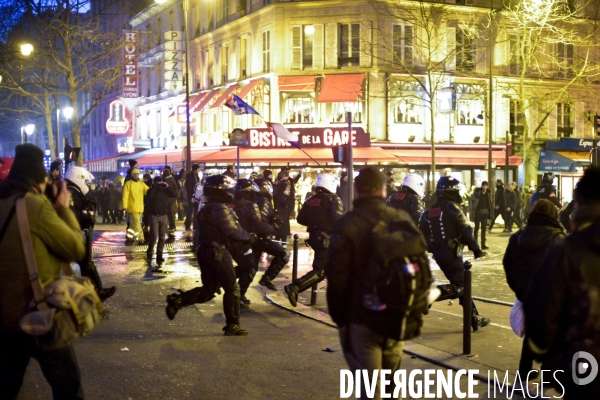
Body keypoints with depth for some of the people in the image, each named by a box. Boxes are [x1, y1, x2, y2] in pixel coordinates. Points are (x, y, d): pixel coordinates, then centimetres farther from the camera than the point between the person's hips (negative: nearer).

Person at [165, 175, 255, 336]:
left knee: (209, 290, 14)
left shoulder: (206, 209, 15)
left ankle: (177, 300, -1)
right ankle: (232, 326, 7)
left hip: (204, 251, 9)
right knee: (232, 289, 3)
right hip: (217, 253, -9)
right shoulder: (220, 208, -16)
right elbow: (233, 232, -20)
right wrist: (249, 237, -4)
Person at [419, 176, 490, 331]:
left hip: (438, 253, 8)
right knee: (460, 285, -7)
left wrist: (431, 249, 20)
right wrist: (475, 248, -6)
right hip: (451, 252, -8)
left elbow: (423, 236, 12)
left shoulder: (429, 212, 12)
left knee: (461, 284, 15)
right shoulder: (451, 208, -10)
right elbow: (466, 230, -15)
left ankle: (475, 319, 19)